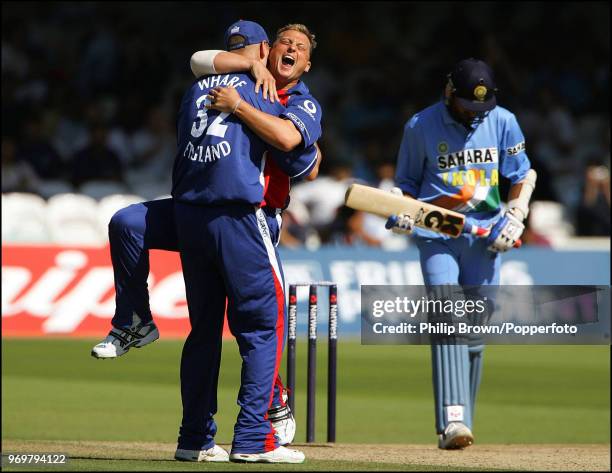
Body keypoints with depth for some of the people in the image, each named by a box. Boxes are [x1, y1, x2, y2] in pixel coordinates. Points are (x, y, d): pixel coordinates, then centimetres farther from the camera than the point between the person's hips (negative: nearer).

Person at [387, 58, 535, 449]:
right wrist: (402, 211, -11)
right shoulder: (421, 126, -1)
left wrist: (515, 215, -3)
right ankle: (452, 421, -29)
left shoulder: (503, 122, 4)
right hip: (437, 236, -3)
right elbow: (407, 181, 9)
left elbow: (524, 175, 12)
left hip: (485, 237, 3)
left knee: (475, 330, 4)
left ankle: (461, 423, 13)